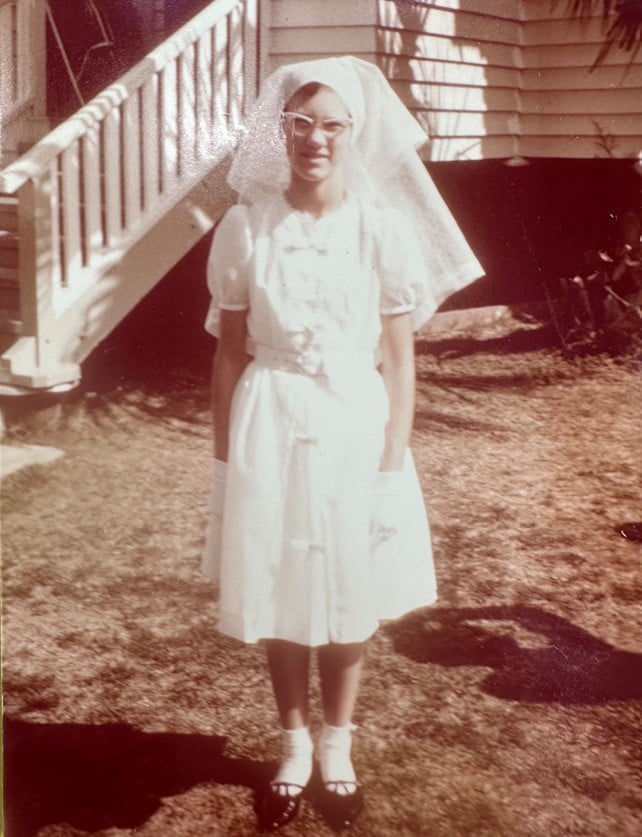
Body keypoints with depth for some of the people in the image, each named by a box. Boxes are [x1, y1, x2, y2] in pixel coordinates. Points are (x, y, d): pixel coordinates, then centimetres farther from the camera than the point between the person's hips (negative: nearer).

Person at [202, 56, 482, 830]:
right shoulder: (246, 226, -4)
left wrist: (392, 463, -7)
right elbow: (228, 353, 1)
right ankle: (293, 747, 32)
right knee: (279, 599, 10)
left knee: (348, 599, 11)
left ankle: (337, 750, 33)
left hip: (355, 427, 0)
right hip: (272, 430, 1)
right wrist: (225, 459, 1)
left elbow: (399, 359, -4)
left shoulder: (384, 226, -6)